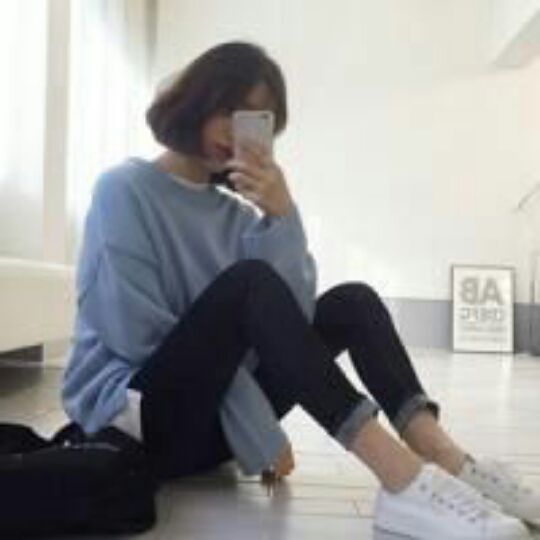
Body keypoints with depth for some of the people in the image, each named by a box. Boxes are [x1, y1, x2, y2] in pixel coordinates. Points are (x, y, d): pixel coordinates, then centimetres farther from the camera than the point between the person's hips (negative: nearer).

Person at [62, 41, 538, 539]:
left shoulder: (235, 213, 11)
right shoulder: (125, 189, -6)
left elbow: (292, 313, -5)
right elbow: (140, 337, -17)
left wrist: (282, 215, -20)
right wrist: (260, 437, -18)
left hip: (210, 417, 6)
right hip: (135, 416, -6)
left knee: (352, 303, -6)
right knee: (249, 282, -29)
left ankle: (447, 461, -24)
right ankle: (401, 478, -38)